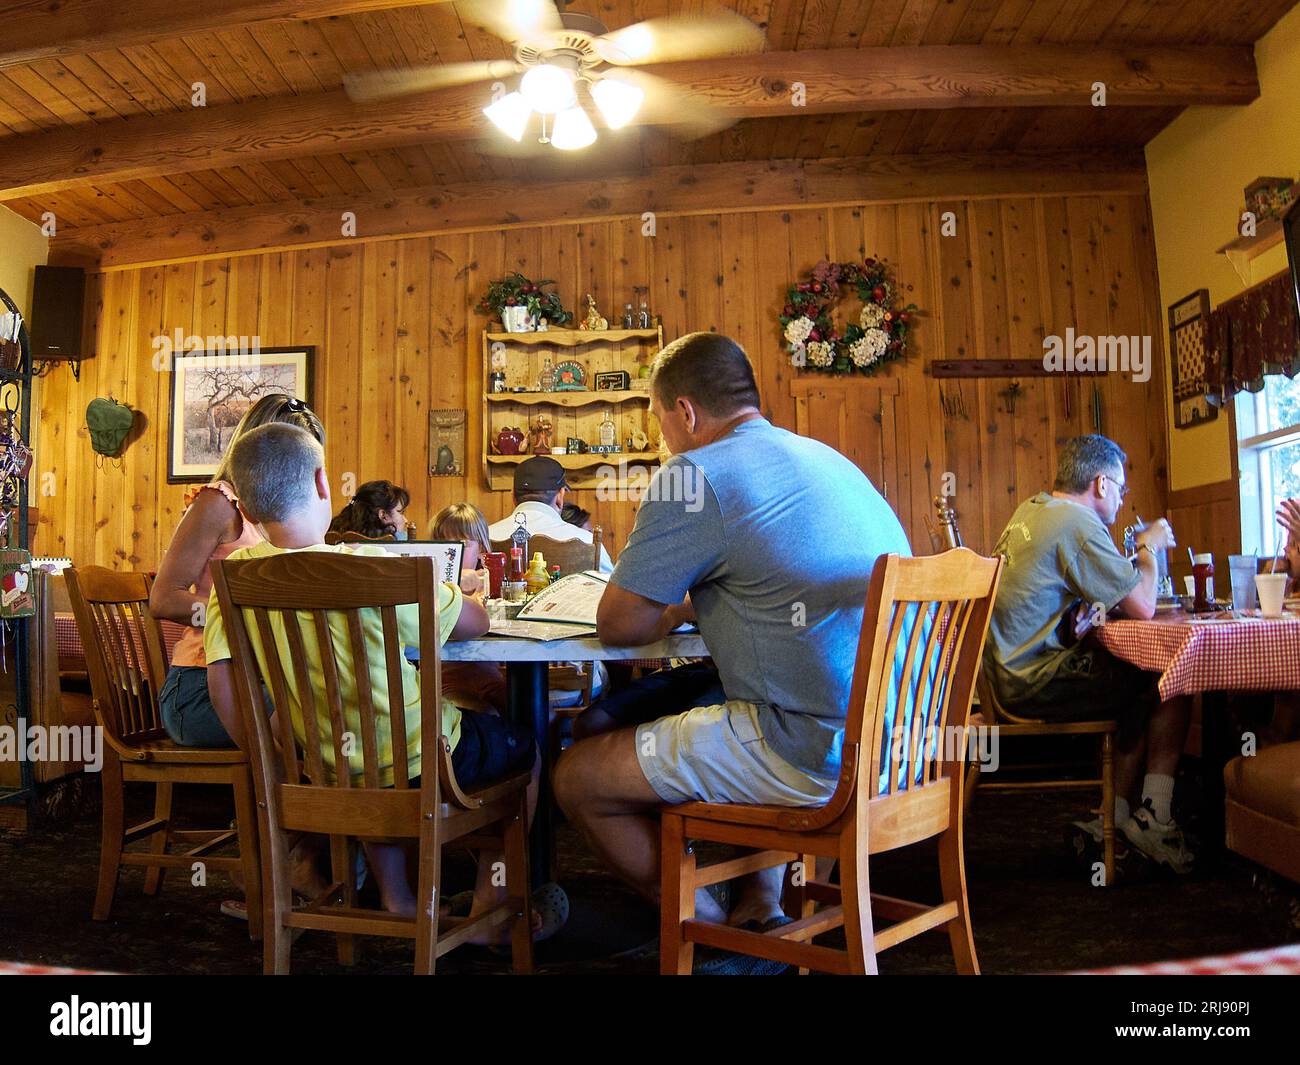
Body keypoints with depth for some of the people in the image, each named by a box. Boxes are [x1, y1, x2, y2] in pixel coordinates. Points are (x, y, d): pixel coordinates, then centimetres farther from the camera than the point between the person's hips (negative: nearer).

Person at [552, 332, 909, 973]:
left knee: (578, 777, 2)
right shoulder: (826, 458, 16)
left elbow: (619, 625, -7)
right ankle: (762, 910, 27)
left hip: (823, 753, -10)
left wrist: (673, 607, 14)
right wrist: (692, 598, 21)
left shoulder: (696, 474, -11)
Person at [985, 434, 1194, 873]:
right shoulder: (1078, 523, -16)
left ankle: (1120, 816, 19)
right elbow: (1143, 607, -13)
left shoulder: (1031, 509, 13)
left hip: (1009, 671, 9)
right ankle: (1153, 820, 10)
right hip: (1039, 685, -9)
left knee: (1140, 689, 18)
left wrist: (1088, 609, 6)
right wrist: (1149, 546, 3)